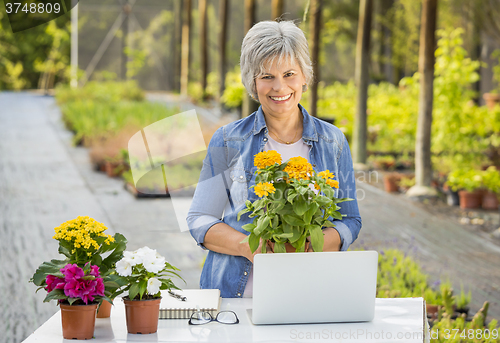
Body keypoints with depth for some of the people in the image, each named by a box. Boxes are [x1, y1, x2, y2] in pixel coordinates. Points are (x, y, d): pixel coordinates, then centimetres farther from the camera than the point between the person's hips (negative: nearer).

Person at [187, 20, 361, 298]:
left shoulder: (333, 142, 10)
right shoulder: (228, 142, 6)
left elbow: (350, 221, 12)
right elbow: (200, 220, 5)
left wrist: (311, 246, -10)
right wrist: (248, 247, -14)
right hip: (235, 291, 0)